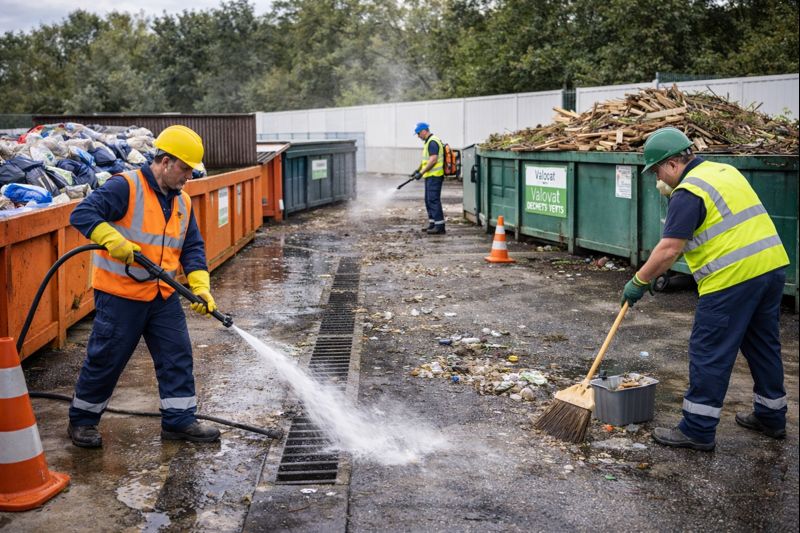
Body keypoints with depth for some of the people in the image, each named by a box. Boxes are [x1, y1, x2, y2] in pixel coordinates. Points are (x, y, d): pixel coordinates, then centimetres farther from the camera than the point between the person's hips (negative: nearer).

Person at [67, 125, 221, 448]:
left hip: (164, 298, 7)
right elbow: (82, 214, -20)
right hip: (120, 296, -6)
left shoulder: (182, 202, 9)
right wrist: (115, 240, -35)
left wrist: (200, 288, -5)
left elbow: (192, 249, 8)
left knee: (177, 356, 7)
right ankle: (81, 421, 22)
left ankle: (179, 420, 19)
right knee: (105, 361, 4)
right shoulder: (124, 187, -13)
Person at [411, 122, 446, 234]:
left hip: (434, 176, -11)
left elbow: (433, 160, -23)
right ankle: (433, 223, 20)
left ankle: (440, 226, -12)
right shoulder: (429, 142, 18)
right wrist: (418, 170, 27)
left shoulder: (432, 142, -15)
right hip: (430, 176, 11)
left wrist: (421, 172, -20)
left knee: (434, 200, -12)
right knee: (429, 200, 14)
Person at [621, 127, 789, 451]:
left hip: (732, 278, -10)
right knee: (763, 346, 20)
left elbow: (668, 250, -18)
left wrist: (639, 282, -5)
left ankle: (698, 430, 5)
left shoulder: (689, 192, -12)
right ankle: (771, 418, 34)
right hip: (773, 266, 10)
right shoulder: (725, 171, 17)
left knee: (709, 354, -1)